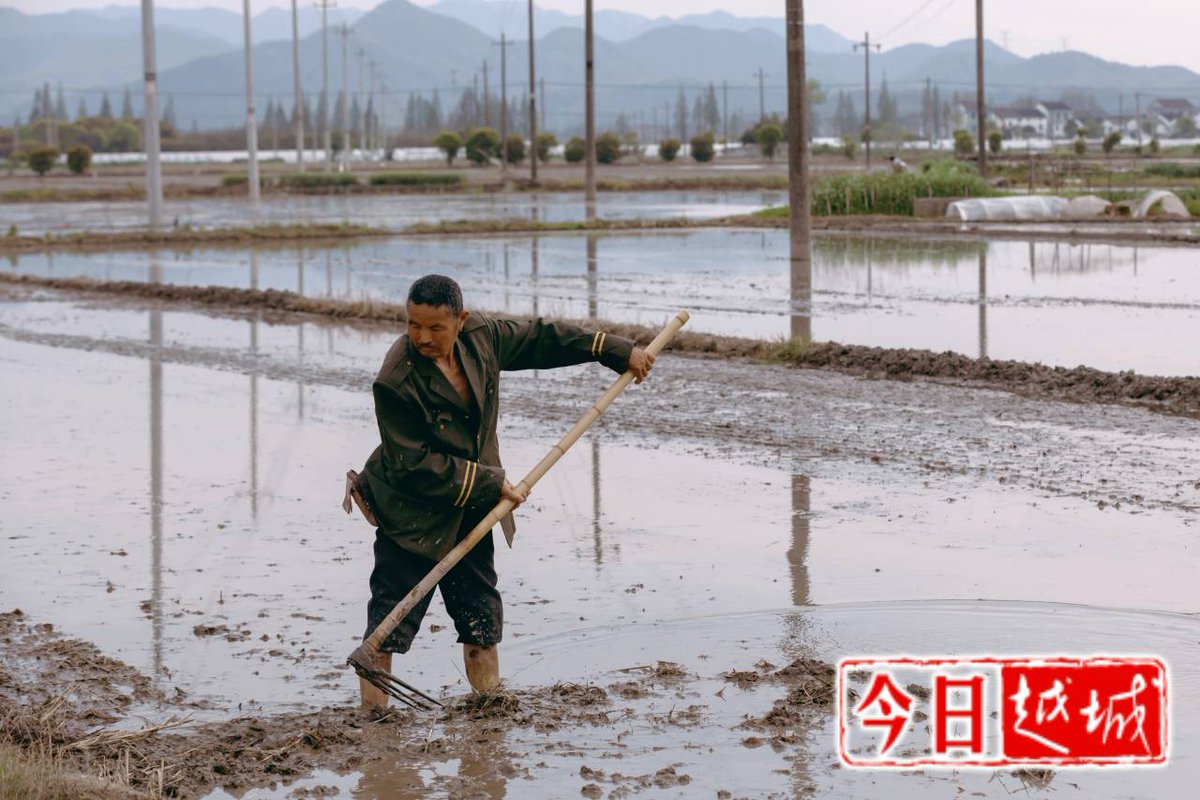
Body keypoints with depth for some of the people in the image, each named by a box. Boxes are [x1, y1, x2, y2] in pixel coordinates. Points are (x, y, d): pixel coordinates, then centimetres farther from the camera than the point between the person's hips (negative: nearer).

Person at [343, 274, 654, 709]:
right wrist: (489, 483, -20)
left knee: (482, 612, 10)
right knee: (391, 617, -7)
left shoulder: (481, 336, -7)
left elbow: (539, 339, 10)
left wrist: (616, 350, 12)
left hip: (469, 508, 6)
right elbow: (414, 465, -23)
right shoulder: (397, 380, -26)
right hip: (412, 512, -6)